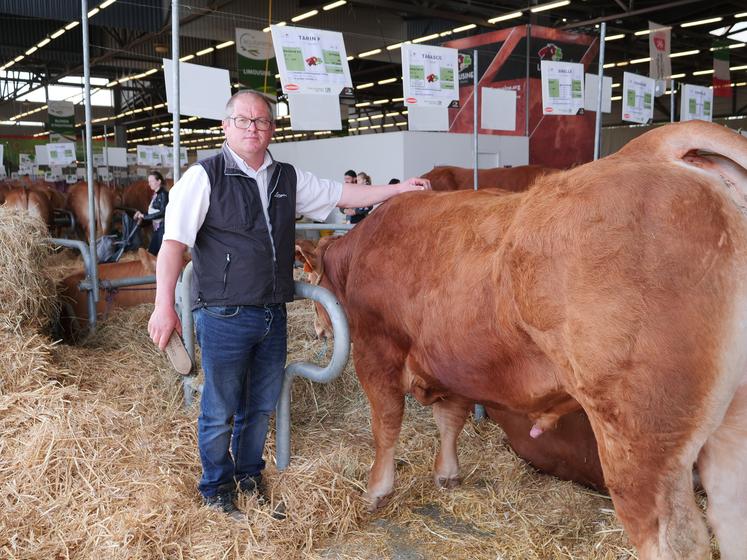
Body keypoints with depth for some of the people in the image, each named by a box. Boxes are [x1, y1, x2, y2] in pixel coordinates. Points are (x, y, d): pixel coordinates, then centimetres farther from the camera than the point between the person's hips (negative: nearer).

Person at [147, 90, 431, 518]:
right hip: (223, 317, -5)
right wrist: (165, 306, -20)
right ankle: (216, 487, 27)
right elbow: (174, 242, -13)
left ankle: (248, 474, 38)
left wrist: (398, 188, 15)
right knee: (221, 410, 7)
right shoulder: (205, 177, -8)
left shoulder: (289, 179, 9)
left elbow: (343, 194, 18)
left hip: (273, 316, 5)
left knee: (262, 405, 17)